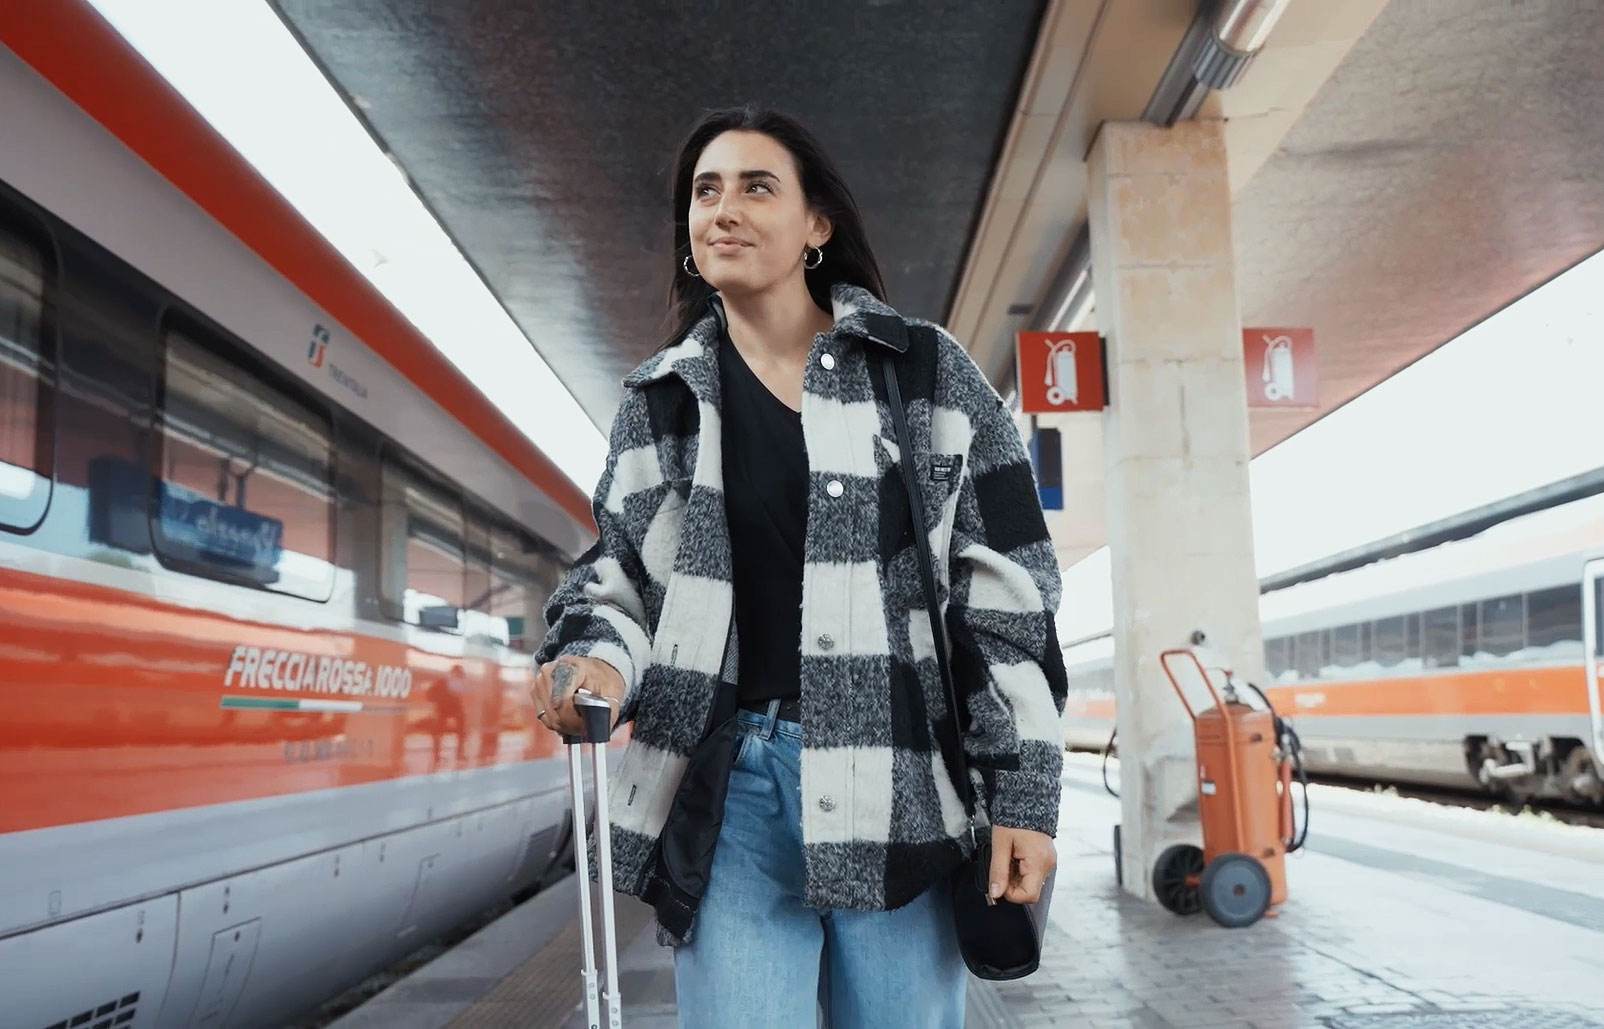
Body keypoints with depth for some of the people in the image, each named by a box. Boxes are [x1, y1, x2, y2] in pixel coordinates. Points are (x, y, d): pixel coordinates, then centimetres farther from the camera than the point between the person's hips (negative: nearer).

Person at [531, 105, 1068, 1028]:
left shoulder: (926, 371, 3)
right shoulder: (659, 399, 12)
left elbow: (1006, 589, 1)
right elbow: (616, 572, 16)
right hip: (726, 783, 2)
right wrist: (598, 658, -8)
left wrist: (1024, 792, -4)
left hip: (896, 777, -1)